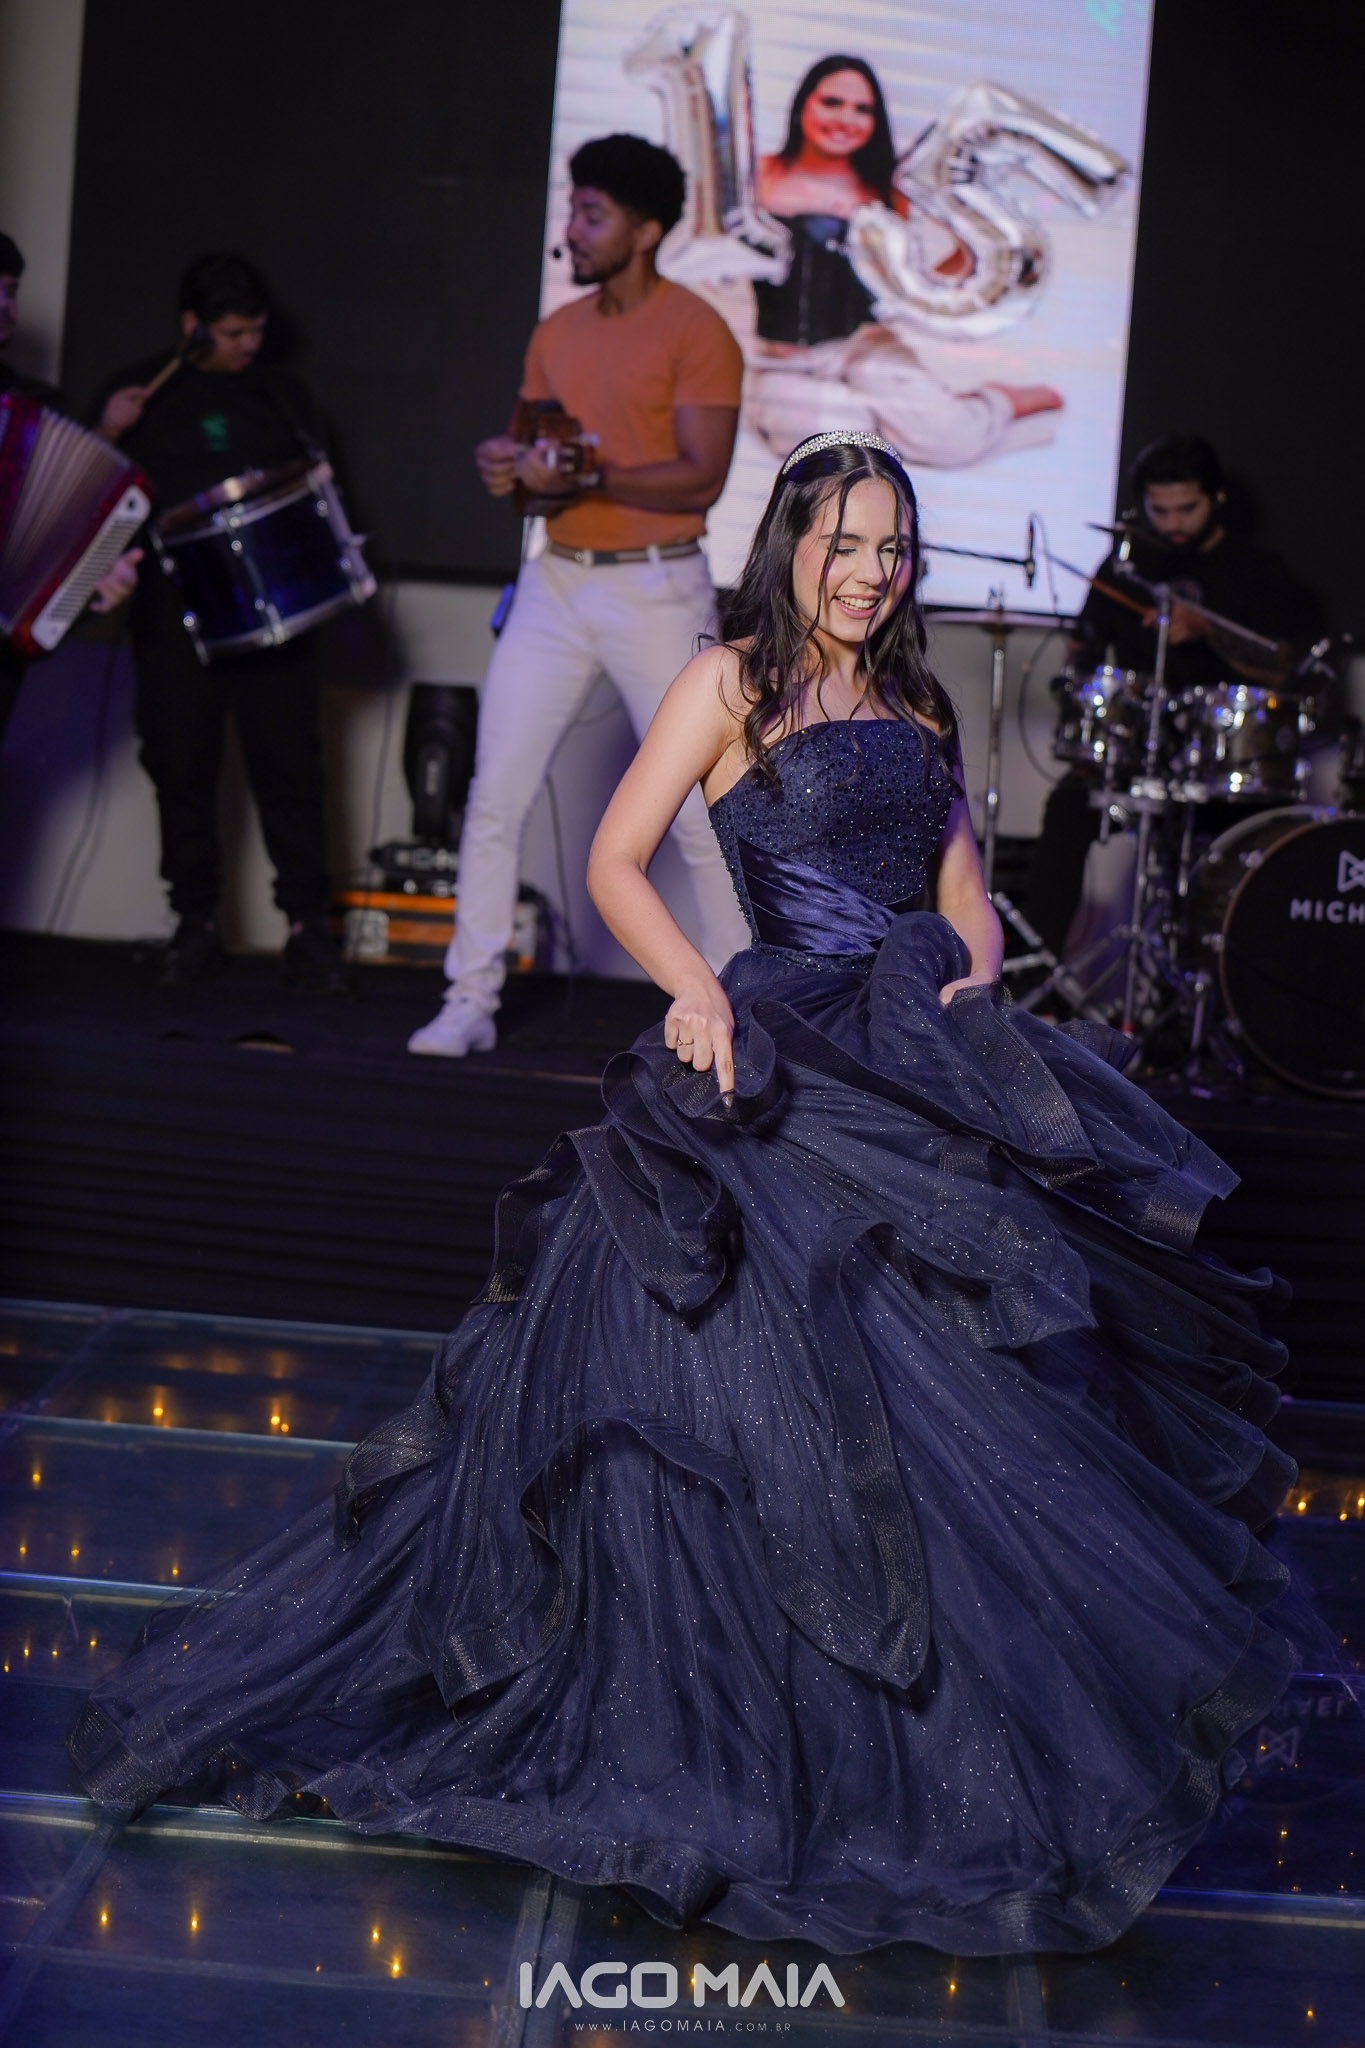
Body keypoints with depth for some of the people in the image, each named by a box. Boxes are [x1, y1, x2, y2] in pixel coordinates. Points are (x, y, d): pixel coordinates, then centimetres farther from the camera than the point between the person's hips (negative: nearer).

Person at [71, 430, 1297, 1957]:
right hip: (789, 1065, -6)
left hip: (932, 1063, 6)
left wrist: (973, 979, -3)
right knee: (777, 1380, -10)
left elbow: (965, 894, 18)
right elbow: (615, 865, -5)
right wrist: (697, 988, -20)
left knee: (953, 1367, 5)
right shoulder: (729, 682, 1)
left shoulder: (916, 709, 17)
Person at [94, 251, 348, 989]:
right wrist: (108, 434, -12)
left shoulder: (285, 396, 12)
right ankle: (196, 922, 13)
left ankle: (308, 927, -1)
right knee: (181, 767, 3)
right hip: (172, 611, 0)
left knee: (288, 762, -5)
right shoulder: (139, 391, 7)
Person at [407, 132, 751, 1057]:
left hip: (654, 589, -6)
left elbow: (702, 477, -15)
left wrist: (588, 477, -24)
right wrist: (509, 465, -6)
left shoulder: (695, 332, -7)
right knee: (495, 796, 1)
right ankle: (470, 1003, 9)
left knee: (698, 810, -1)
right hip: (556, 582, 6)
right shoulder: (556, 333, 13)